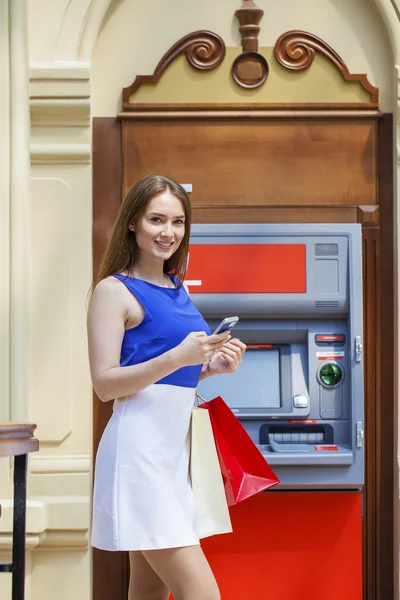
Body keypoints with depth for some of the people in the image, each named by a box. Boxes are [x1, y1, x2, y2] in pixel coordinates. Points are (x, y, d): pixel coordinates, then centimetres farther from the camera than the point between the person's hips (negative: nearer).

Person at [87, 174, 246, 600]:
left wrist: (213, 365, 8)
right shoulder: (114, 290, -5)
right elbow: (105, 384, -12)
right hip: (139, 448, -8)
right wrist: (178, 357, -22)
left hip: (177, 445, 8)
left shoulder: (177, 289, 18)